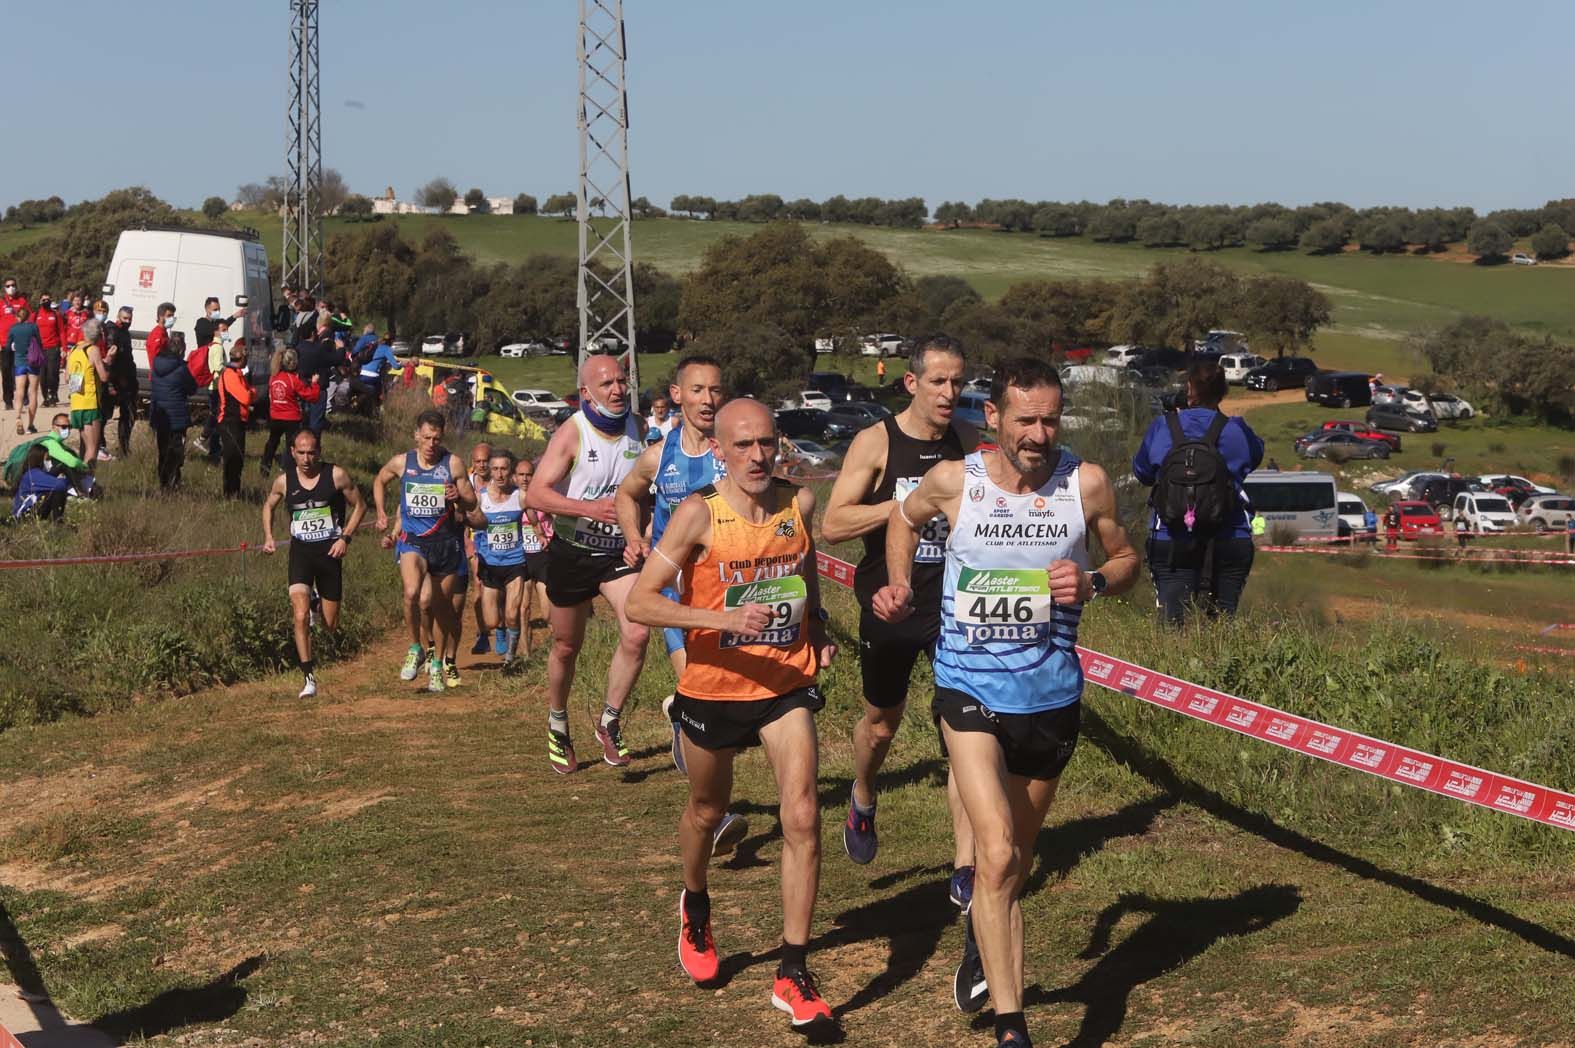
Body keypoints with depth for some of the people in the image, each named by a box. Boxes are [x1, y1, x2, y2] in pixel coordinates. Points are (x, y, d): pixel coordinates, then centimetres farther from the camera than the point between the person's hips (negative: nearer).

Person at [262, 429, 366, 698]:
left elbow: (359, 505, 4)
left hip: (330, 552, 0)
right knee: (301, 617, -17)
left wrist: (345, 537, -7)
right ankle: (309, 678, -9)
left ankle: (317, 599, 43)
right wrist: (268, 537, 5)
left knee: (331, 626, 8)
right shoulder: (284, 481, -1)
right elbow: (268, 506, 19)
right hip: (300, 552, 0)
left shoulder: (336, 475, -6)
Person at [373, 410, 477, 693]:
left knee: (442, 606, 9)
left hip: (446, 542, 1)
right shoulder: (401, 463, 0)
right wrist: (381, 513, 13)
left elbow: (472, 503, 3)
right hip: (412, 541, -1)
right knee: (412, 593, -27)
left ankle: (437, 666, 26)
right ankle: (415, 649, -6)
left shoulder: (453, 463, -3)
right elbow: (379, 481, 21)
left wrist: (459, 497, -19)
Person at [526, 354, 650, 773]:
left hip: (620, 553, 3)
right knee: (566, 647, 11)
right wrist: (590, 508, -32)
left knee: (637, 634, -19)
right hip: (572, 554, -3)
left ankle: (609, 723, 1)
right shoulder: (571, 433, -15)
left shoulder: (638, 427, 0)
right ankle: (558, 727, 35)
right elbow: (535, 494, -22)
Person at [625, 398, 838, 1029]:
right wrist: (721, 618, -32)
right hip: (714, 688, -2)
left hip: (787, 686, 2)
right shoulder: (700, 513, -17)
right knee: (707, 811, 20)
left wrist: (819, 633, 7)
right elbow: (640, 603, -21)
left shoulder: (800, 503, -4)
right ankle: (695, 908, 52)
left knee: (801, 817, -13)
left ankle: (793, 975, -7)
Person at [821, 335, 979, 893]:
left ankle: (965, 869, -5)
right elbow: (833, 524, -18)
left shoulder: (971, 443, 1)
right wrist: (910, 503, -26)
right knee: (881, 723, 18)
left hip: (955, 606, 1)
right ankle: (862, 801, 51)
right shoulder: (876, 443, -10)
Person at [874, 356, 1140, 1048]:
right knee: (998, 855, -19)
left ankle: (979, 943, 52)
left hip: (1051, 697, 3)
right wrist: (898, 585, 0)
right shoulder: (953, 482, -8)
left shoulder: (1087, 484, -7)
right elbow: (904, 518, 15)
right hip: (970, 692, -2)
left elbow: (1126, 559, 9)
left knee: (1016, 859, 19)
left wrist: (1093, 583, -13)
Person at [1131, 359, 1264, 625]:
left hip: (1171, 543, 0)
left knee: (1174, 625, 0)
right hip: (1230, 543, 0)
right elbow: (1256, 455, 19)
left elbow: (1141, 472, 11)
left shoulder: (1162, 427, 0)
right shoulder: (1236, 430, -2)